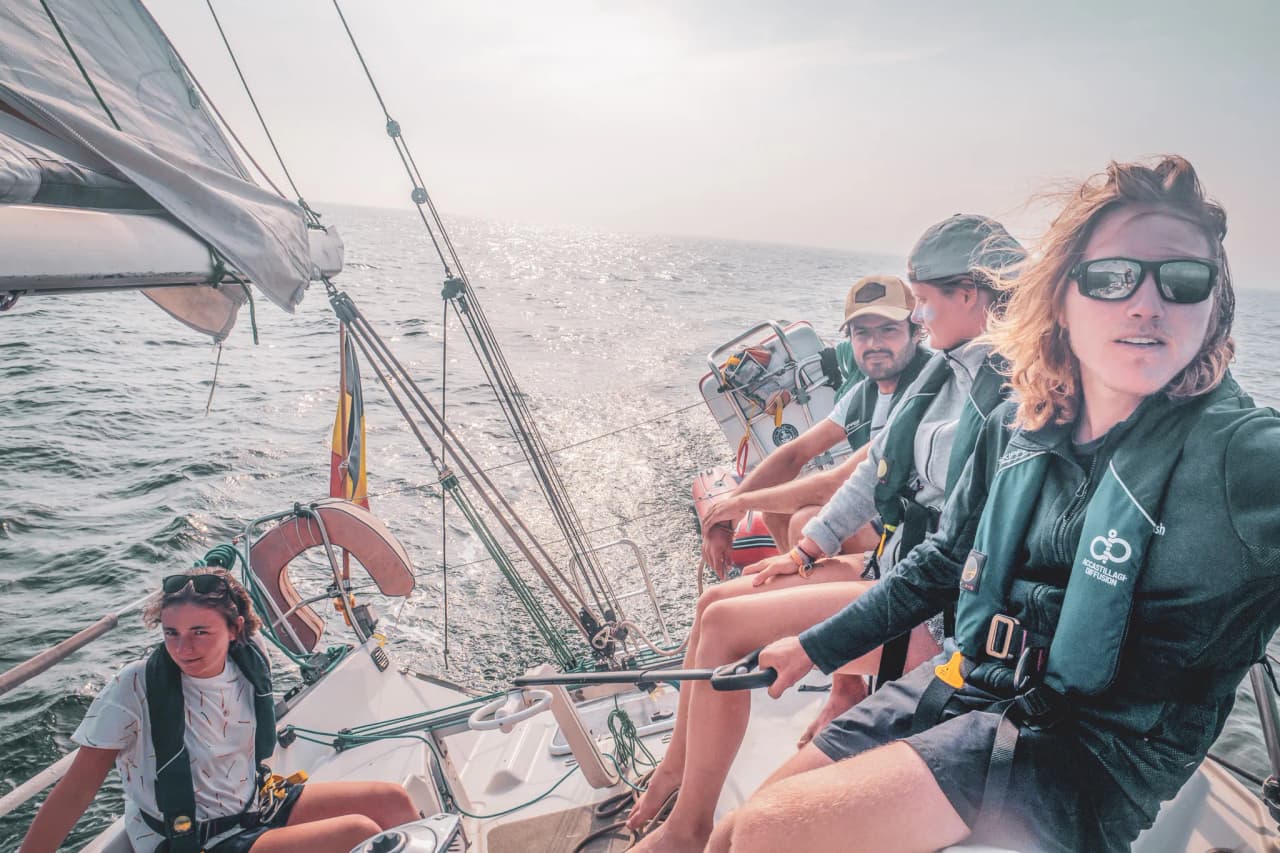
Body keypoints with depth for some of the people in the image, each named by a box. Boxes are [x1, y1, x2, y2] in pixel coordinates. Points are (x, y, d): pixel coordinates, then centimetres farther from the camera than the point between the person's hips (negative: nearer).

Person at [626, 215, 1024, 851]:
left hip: (933, 606, -9)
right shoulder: (945, 368, 8)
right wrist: (808, 551, 10)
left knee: (725, 628, -16)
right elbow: (877, 466, 12)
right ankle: (674, 769, 24)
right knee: (714, 603, 6)